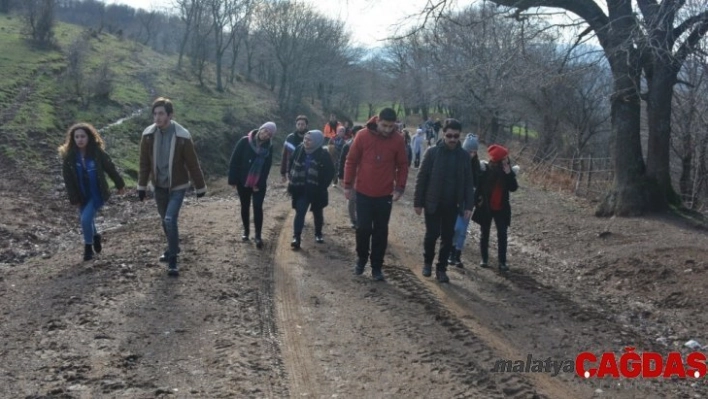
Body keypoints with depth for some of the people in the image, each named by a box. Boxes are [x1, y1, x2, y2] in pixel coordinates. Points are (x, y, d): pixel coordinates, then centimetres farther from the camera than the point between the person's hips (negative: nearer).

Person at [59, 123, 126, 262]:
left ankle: (88, 246, 8)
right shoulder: (68, 156, -9)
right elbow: (68, 179, -5)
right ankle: (95, 236, 49)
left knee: (86, 218, -15)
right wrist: (74, 199, -8)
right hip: (82, 196, 3)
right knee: (86, 219, 16)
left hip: (97, 194, -3)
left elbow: (110, 168, -1)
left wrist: (120, 185, 7)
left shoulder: (97, 152, -13)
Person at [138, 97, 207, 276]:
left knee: (170, 220, -16)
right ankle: (173, 248, 42)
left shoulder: (183, 136, -18)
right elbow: (144, 163, 2)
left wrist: (200, 187, -3)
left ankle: (172, 260, -3)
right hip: (159, 186, 4)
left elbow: (193, 164, -10)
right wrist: (142, 186, 4)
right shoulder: (148, 135, -8)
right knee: (165, 221, 17)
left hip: (177, 186, -4)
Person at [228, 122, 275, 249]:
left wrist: (259, 184, -10)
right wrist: (232, 180, -11)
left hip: (259, 183, 0)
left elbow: (267, 167, -3)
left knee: (257, 207, -5)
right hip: (243, 181, 0)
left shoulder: (269, 147, -5)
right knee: (245, 207, 12)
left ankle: (258, 236, 1)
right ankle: (246, 231, 28)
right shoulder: (245, 141, -11)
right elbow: (234, 161, -9)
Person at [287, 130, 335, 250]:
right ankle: (296, 237, -9)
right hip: (301, 189, 1)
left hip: (317, 190, -1)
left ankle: (318, 234, 34)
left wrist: (322, 187, -10)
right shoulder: (299, 150, -4)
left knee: (318, 213, 15)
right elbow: (293, 166, 8)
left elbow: (330, 172, -7)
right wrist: (292, 183, 6)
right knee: (299, 212, -8)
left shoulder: (323, 155, -14)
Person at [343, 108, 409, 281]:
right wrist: (348, 185, -1)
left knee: (381, 231, 7)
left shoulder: (398, 140, -6)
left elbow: (403, 166, 3)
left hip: (385, 194, 1)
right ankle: (361, 259, 28)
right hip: (363, 192, -1)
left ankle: (377, 267, 17)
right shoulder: (363, 135, -9)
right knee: (363, 228, 5)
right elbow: (351, 161, -2)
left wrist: (400, 187, -5)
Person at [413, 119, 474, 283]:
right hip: (433, 203, -2)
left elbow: (468, 183, 4)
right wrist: (418, 202, -7)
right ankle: (427, 262, 27)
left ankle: (441, 268, 19)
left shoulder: (464, 156, 1)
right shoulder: (432, 152, -7)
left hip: (452, 205, 2)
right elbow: (421, 178, -5)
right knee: (432, 234, 2)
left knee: (448, 237, 6)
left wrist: (469, 205, -2)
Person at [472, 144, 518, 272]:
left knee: (502, 234, -4)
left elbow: (513, 188, -13)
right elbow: (478, 185, -1)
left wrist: (509, 174, -21)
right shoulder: (485, 169, -8)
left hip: (502, 208, 1)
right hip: (486, 207, -1)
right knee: (485, 234, 10)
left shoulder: (509, 171, -2)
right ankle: (484, 259, 22)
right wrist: (478, 199, -8)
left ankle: (502, 262, -1)